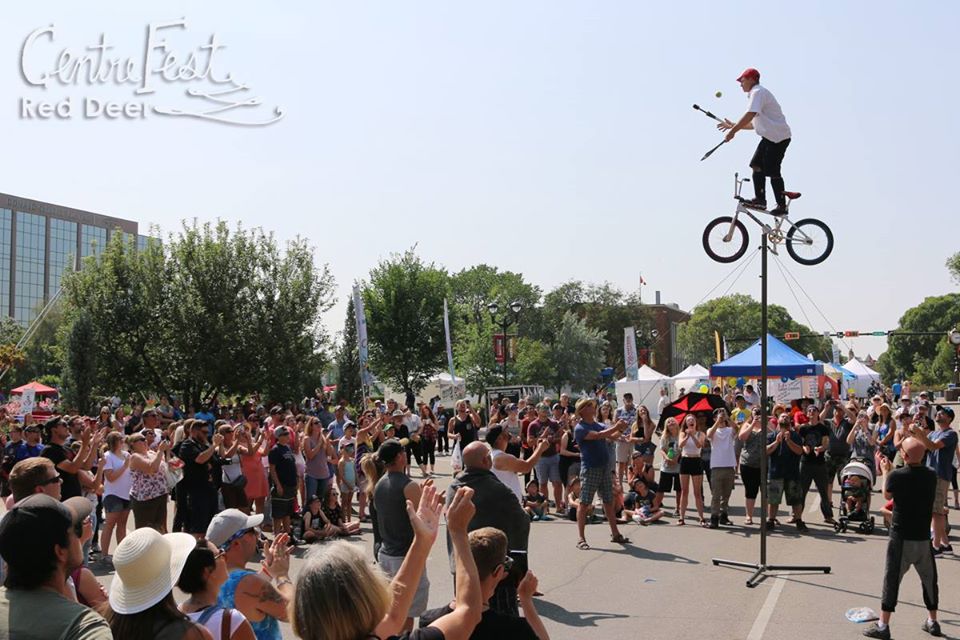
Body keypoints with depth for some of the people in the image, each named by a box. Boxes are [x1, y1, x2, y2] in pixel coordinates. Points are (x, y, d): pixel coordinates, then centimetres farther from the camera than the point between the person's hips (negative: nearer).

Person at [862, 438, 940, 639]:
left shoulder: (896, 476, -16)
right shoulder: (931, 476, -3)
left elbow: (887, 495, 2)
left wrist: (885, 471, 14)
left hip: (901, 538, -4)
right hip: (924, 537, 4)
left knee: (892, 579, 2)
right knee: (929, 578, 18)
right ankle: (932, 622, 28)